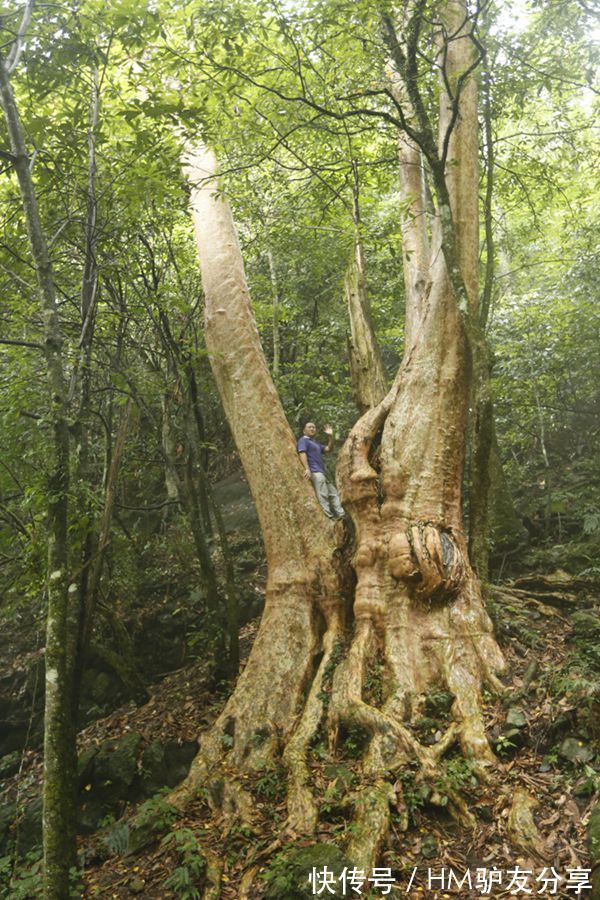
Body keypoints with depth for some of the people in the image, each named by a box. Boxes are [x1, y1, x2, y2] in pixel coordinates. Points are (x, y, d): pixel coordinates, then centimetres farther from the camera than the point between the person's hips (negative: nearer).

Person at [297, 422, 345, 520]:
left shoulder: (316, 443, 29)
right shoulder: (303, 440, 1)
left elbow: (329, 449, 26)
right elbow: (302, 454, -15)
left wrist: (330, 436, 12)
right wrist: (307, 469, -29)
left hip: (321, 472, 10)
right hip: (315, 472, -10)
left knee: (333, 493, 11)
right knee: (322, 495, -18)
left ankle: (341, 514, 12)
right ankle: (328, 517, -23)